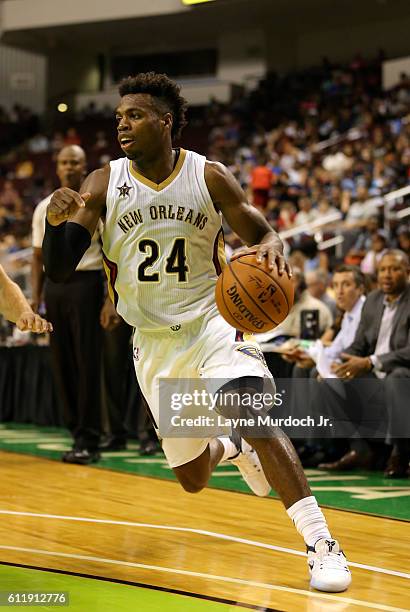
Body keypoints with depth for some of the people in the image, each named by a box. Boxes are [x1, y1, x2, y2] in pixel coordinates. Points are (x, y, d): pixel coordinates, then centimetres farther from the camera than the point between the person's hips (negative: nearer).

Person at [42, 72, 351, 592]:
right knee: (191, 479, 11)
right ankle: (231, 448, 48)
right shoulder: (103, 185, -5)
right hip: (153, 342, 3)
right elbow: (58, 271, -9)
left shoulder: (209, 177, -8)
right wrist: (57, 222, -31)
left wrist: (271, 248, -26)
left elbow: (262, 234, -1)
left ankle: (321, 544, -25)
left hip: (211, 321, -3)